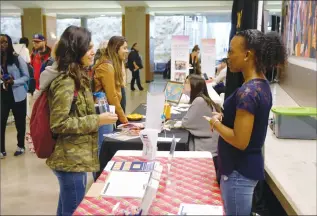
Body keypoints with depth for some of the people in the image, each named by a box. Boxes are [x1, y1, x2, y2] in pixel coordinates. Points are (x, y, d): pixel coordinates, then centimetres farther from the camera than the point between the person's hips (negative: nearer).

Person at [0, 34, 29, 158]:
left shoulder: (17, 59, -7)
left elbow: (26, 76, -6)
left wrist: (14, 82, -20)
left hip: (17, 96, -3)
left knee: (20, 122, 10)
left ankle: (21, 146, 28)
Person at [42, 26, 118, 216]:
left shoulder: (77, 77, 10)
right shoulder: (65, 82, -20)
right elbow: (59, 124, -23)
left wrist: (97, 116, 10)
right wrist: (97, 121, -21)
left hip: (76, 157, 9)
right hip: (70, 161, -9)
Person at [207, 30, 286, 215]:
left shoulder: (247, 92, -26)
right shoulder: (262, 84, 4)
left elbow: (240, 141, -26)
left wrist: (216, 123, -13)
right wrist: (224, 117, 3)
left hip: (239, 171, -9)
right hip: (248, 166, 9)